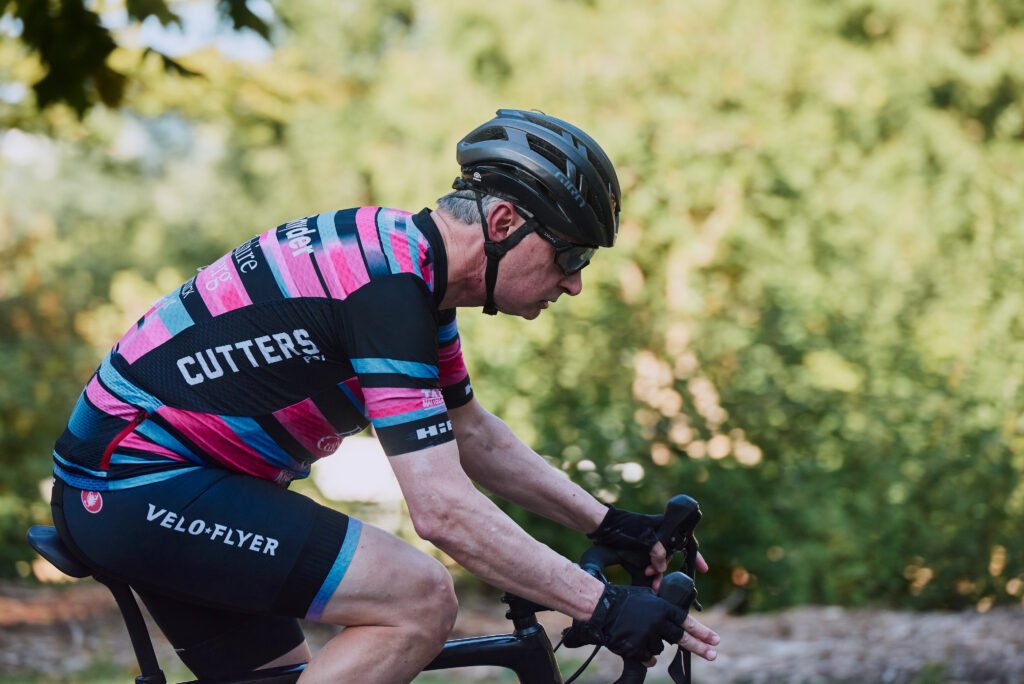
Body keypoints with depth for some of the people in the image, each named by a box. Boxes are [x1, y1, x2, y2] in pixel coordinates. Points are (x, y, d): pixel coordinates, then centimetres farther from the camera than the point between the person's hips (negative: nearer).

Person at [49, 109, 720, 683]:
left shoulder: (412, 262, 8)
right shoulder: (388, 284, -22)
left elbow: (473, 436, 21)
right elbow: (443, 509, -26)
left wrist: (611, 524, 16)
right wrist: (599, 606, -22)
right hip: (143, 484, -11)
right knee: (421, 600, -18)